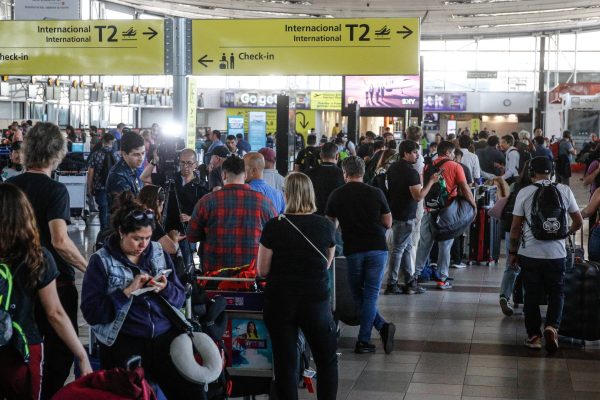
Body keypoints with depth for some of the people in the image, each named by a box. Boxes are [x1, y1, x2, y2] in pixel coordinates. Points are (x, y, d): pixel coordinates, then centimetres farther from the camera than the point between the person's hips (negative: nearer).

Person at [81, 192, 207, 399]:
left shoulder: (158, 252, 12)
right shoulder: (101, 261, 1)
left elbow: (180, 297, 14)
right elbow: (90, 312, -7)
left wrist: (165, 289, -7)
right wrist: (127, 292, -15)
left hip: (166, 336, 3)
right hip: (124, 343, -3)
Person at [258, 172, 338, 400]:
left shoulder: (273, 227, -10)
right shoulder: (325, 225, -5)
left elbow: (262, 270, -4)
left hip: (280, 302, 0)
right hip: (316, 301, 1)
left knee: (284, 362, 9)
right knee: (327, 360, 16)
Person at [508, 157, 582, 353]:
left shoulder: (524, 193, -4)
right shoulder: (564, 190, 0)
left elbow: (516, 227, -3)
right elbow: (578, 221, 8)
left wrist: (513, 252, 8)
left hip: (530, 253, 0)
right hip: (557, 253, 1)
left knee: (531, 295, 11)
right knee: (557, 293, 13)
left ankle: (534, 335, 14)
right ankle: (552, 326, -8)